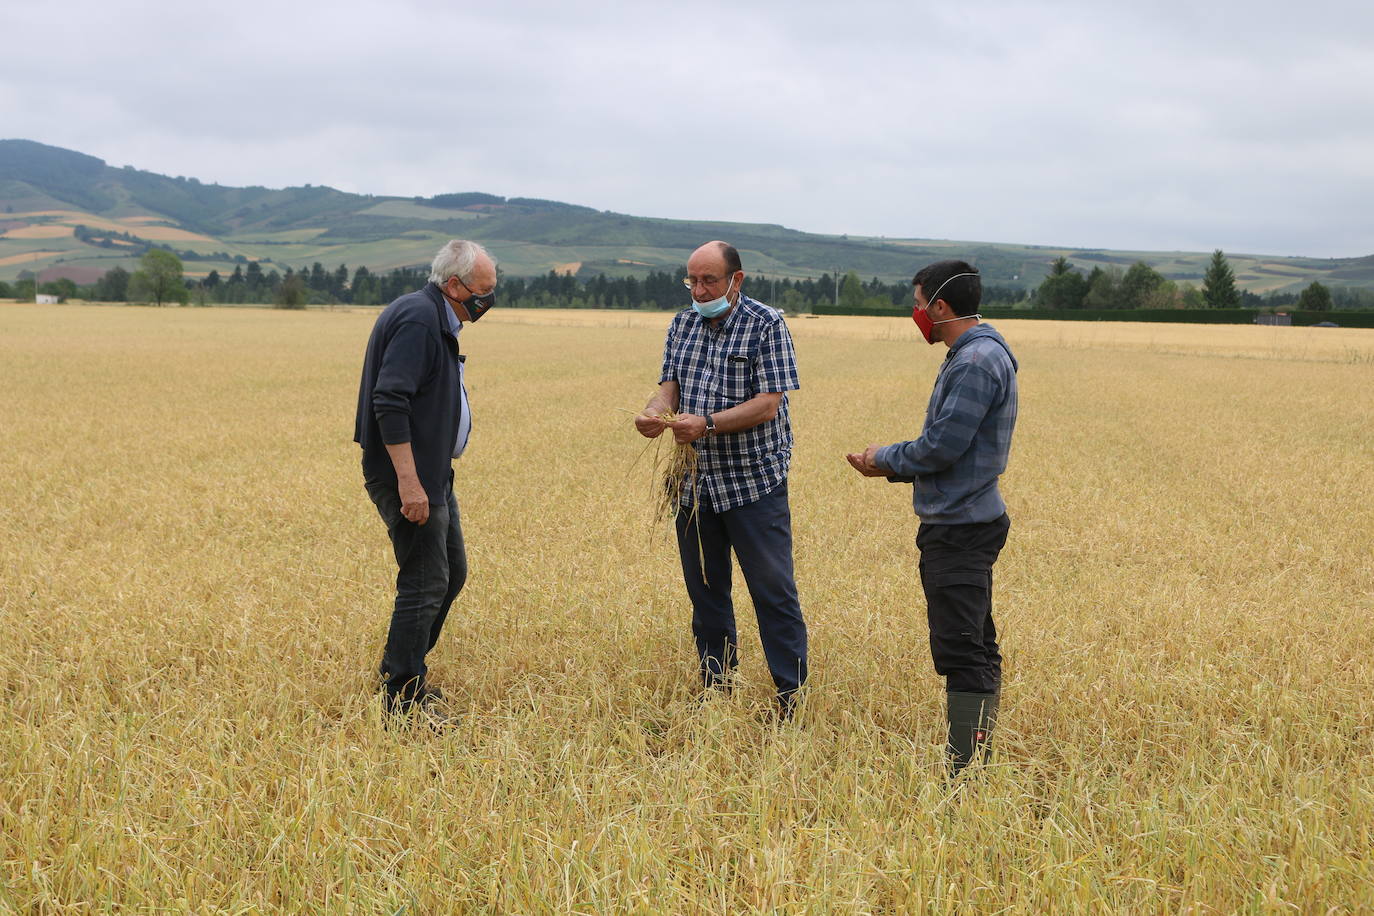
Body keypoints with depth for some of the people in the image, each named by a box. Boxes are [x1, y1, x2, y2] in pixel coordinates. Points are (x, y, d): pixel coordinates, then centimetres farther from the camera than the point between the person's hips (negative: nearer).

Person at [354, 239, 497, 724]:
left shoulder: (435, 318, 14)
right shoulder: (417, 319, -18)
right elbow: (389, 402, -26)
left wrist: (429, 478, 20)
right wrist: (409, 483, -28)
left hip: (432, 473, 11)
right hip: (409, 475, -11)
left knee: (451, 573, 17)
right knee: (425, 583, -6)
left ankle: (403, 672, 29)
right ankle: (403, 698, 4)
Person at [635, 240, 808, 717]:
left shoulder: (766, 324, -8)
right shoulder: (682, 324, 10)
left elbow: (767, 404, -16)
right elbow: (671, 382, 8)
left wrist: (707, 423, -27)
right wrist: (655, 410, -16)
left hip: (754, 481, -6)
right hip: (695, 481, 6)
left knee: (773, 591, -3)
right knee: (705, 590, 13)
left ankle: (792, 701, 4)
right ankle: (716, 690, 26)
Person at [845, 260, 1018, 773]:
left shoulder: (976, 361, -18)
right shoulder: (974, 355, 16)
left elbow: (942, 446, -21)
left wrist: (886, 459, -4)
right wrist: (892, 465, 9)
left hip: (959, 531, -11)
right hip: (964, 522, 11)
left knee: (961, 653, -9)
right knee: (975, 649, 15)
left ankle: (966, 772, -6)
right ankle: (977, 761, 24)